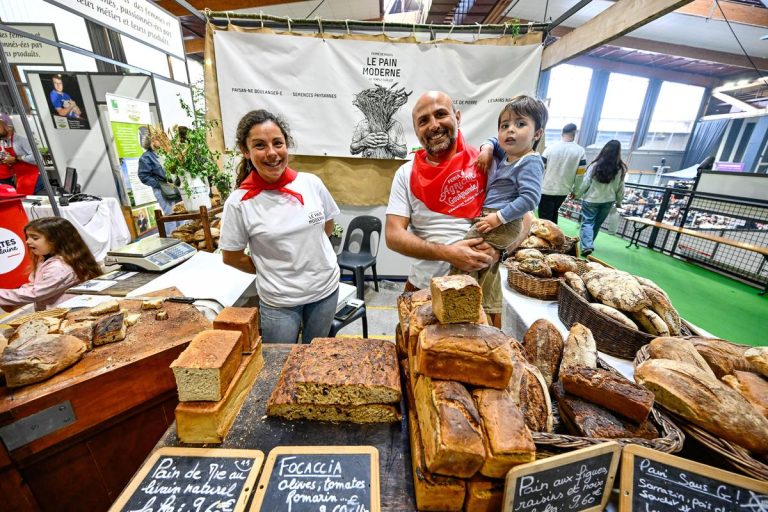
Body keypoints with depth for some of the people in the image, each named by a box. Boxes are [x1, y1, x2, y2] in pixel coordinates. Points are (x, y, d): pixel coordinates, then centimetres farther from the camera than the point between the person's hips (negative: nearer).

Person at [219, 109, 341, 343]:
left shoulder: (311, 183, -8)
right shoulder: (239, 202, -14)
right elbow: (232, 257, -3)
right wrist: (269, 271, 1)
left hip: (326, 288, 3)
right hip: (278, 301, -2)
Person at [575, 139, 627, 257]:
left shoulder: (595, 165, -12)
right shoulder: (621, 168, -3)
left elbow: (586, 183, -9)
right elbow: (620, 187, 5)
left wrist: (578, 195, 5)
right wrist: (619, 201, 17)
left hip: (591, 199, -3)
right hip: (608, 200, 3)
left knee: (587, 222, 0)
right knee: (597, 223, 14)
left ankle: (587, 246, -16)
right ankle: (589, 244, 25)